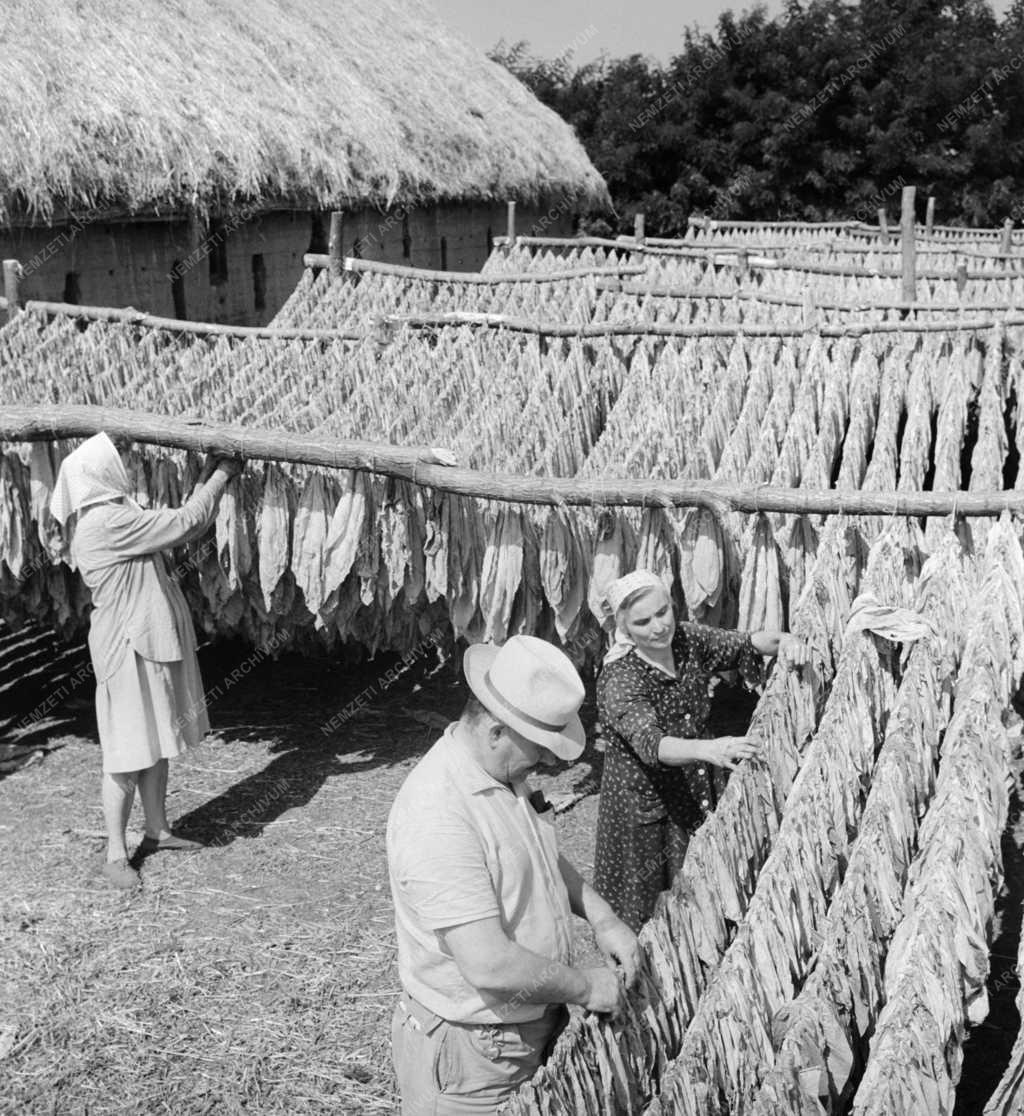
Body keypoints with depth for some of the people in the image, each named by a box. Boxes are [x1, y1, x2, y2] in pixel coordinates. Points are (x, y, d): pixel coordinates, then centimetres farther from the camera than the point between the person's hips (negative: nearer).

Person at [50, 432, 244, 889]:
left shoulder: (116, 516, 10)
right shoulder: (106, 524, -22)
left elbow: (171, 526, 17)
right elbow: (184, 524, -22)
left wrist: (205, 482, 13)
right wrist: (221, 477, -10)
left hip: (153, 644, 10)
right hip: (128, 649, -10)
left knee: (158, 740, 18)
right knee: (129, 751, -2)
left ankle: (157, 829, 31)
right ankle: (115, 854, 8)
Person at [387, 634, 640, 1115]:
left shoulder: (506, 772, 0)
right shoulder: (438, 816, -31)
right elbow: (489, 966, -33)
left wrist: (601, 916, 1)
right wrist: (585, 988, -18)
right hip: (470, 1055, -8)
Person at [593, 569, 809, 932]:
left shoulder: (688, 640, -5)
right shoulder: (620, 677, -24)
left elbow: (744, 643, -8)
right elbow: (649, 742, -38)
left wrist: (782, 640, -33)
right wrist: (709, 749, -56)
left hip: (695, 793, 5)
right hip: (643, 804, -5)